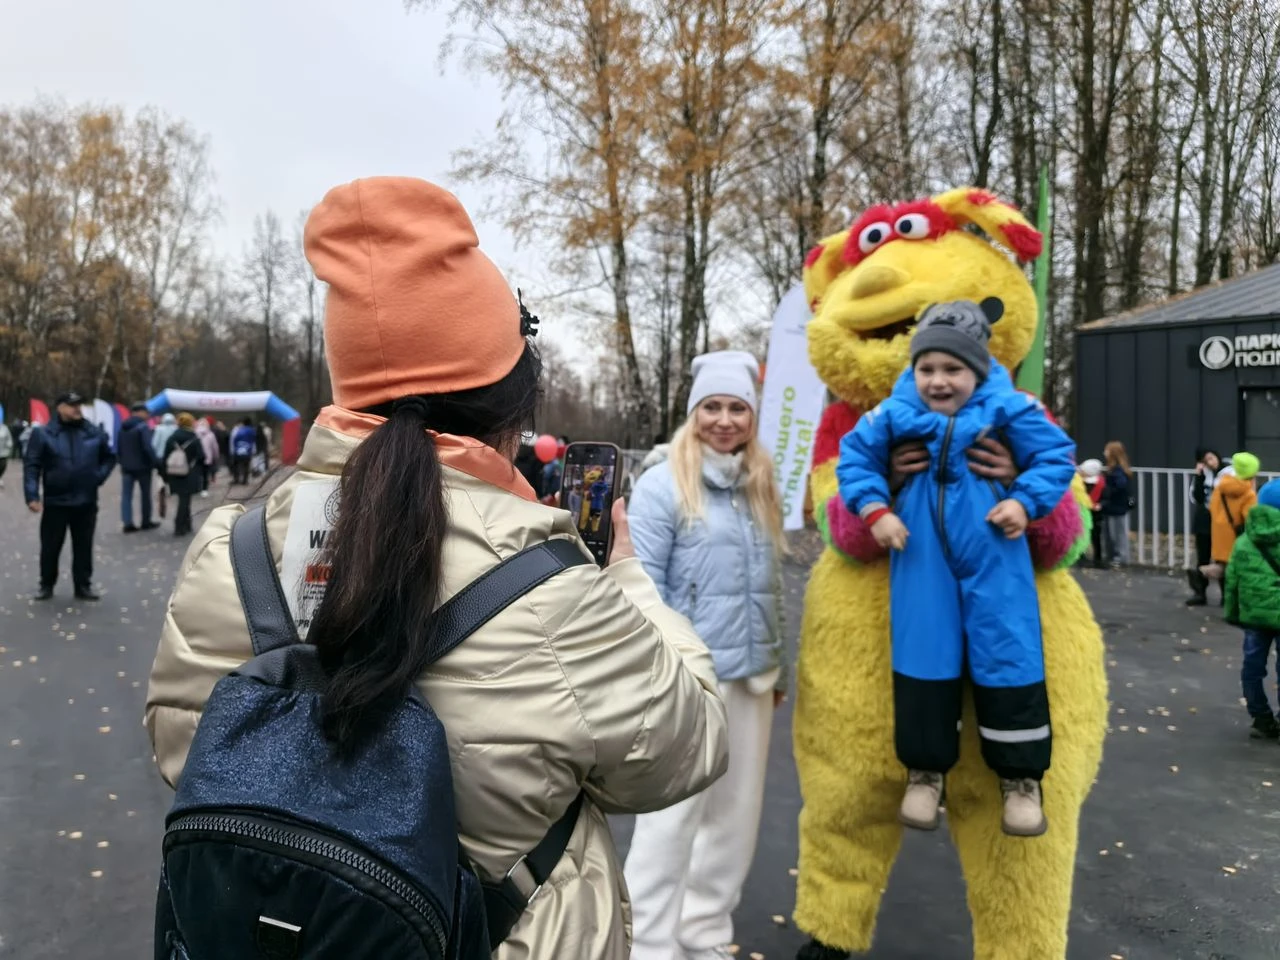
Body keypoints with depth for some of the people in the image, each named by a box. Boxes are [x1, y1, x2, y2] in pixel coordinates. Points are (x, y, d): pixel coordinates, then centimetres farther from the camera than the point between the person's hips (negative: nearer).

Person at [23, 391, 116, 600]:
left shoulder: (94, 433, 3)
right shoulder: (43, 434, -5)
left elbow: (110, 457, 17)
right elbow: (31, 466, -8)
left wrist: (100, 476, 2)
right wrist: (32, 496, -16)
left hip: (86, 503, 2)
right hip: (55, 502, -2)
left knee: (83, 547, 9)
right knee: (50, 547, 8)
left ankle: (83, 586, 18)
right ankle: (46, 585, 23)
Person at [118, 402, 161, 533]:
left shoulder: (123, 427, 9)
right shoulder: (143, 426, -14)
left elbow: (119, 447, 13)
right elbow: (147, 447, -22)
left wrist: (122, 462, 18)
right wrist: (156, 462, -15)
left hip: (127, 466, 6)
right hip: (142, 466, -5)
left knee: (126, 495, 4)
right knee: (145, 495, 8)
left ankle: (128, 523, -4)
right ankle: (146, 522, 15)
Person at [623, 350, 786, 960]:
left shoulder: (760, 490, 11)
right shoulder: (662, 486, -8)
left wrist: (776, 666, 17)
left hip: (750, 678, 7)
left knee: (736, 815, 14)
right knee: (672, 817, -2)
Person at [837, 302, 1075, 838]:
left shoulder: (1009, 409, -8)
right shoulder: (894, 413, -4)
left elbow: (1056, 455, 0)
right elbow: (854, 458, 6)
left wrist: (1025, 502, -14)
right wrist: (874, 508, -7)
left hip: (994, 560, -1)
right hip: (923, 561, 1)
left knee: (1009, 662, 4)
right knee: (923, 662, 6)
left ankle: (1020, 778, 21)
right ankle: (925, 772, 23)